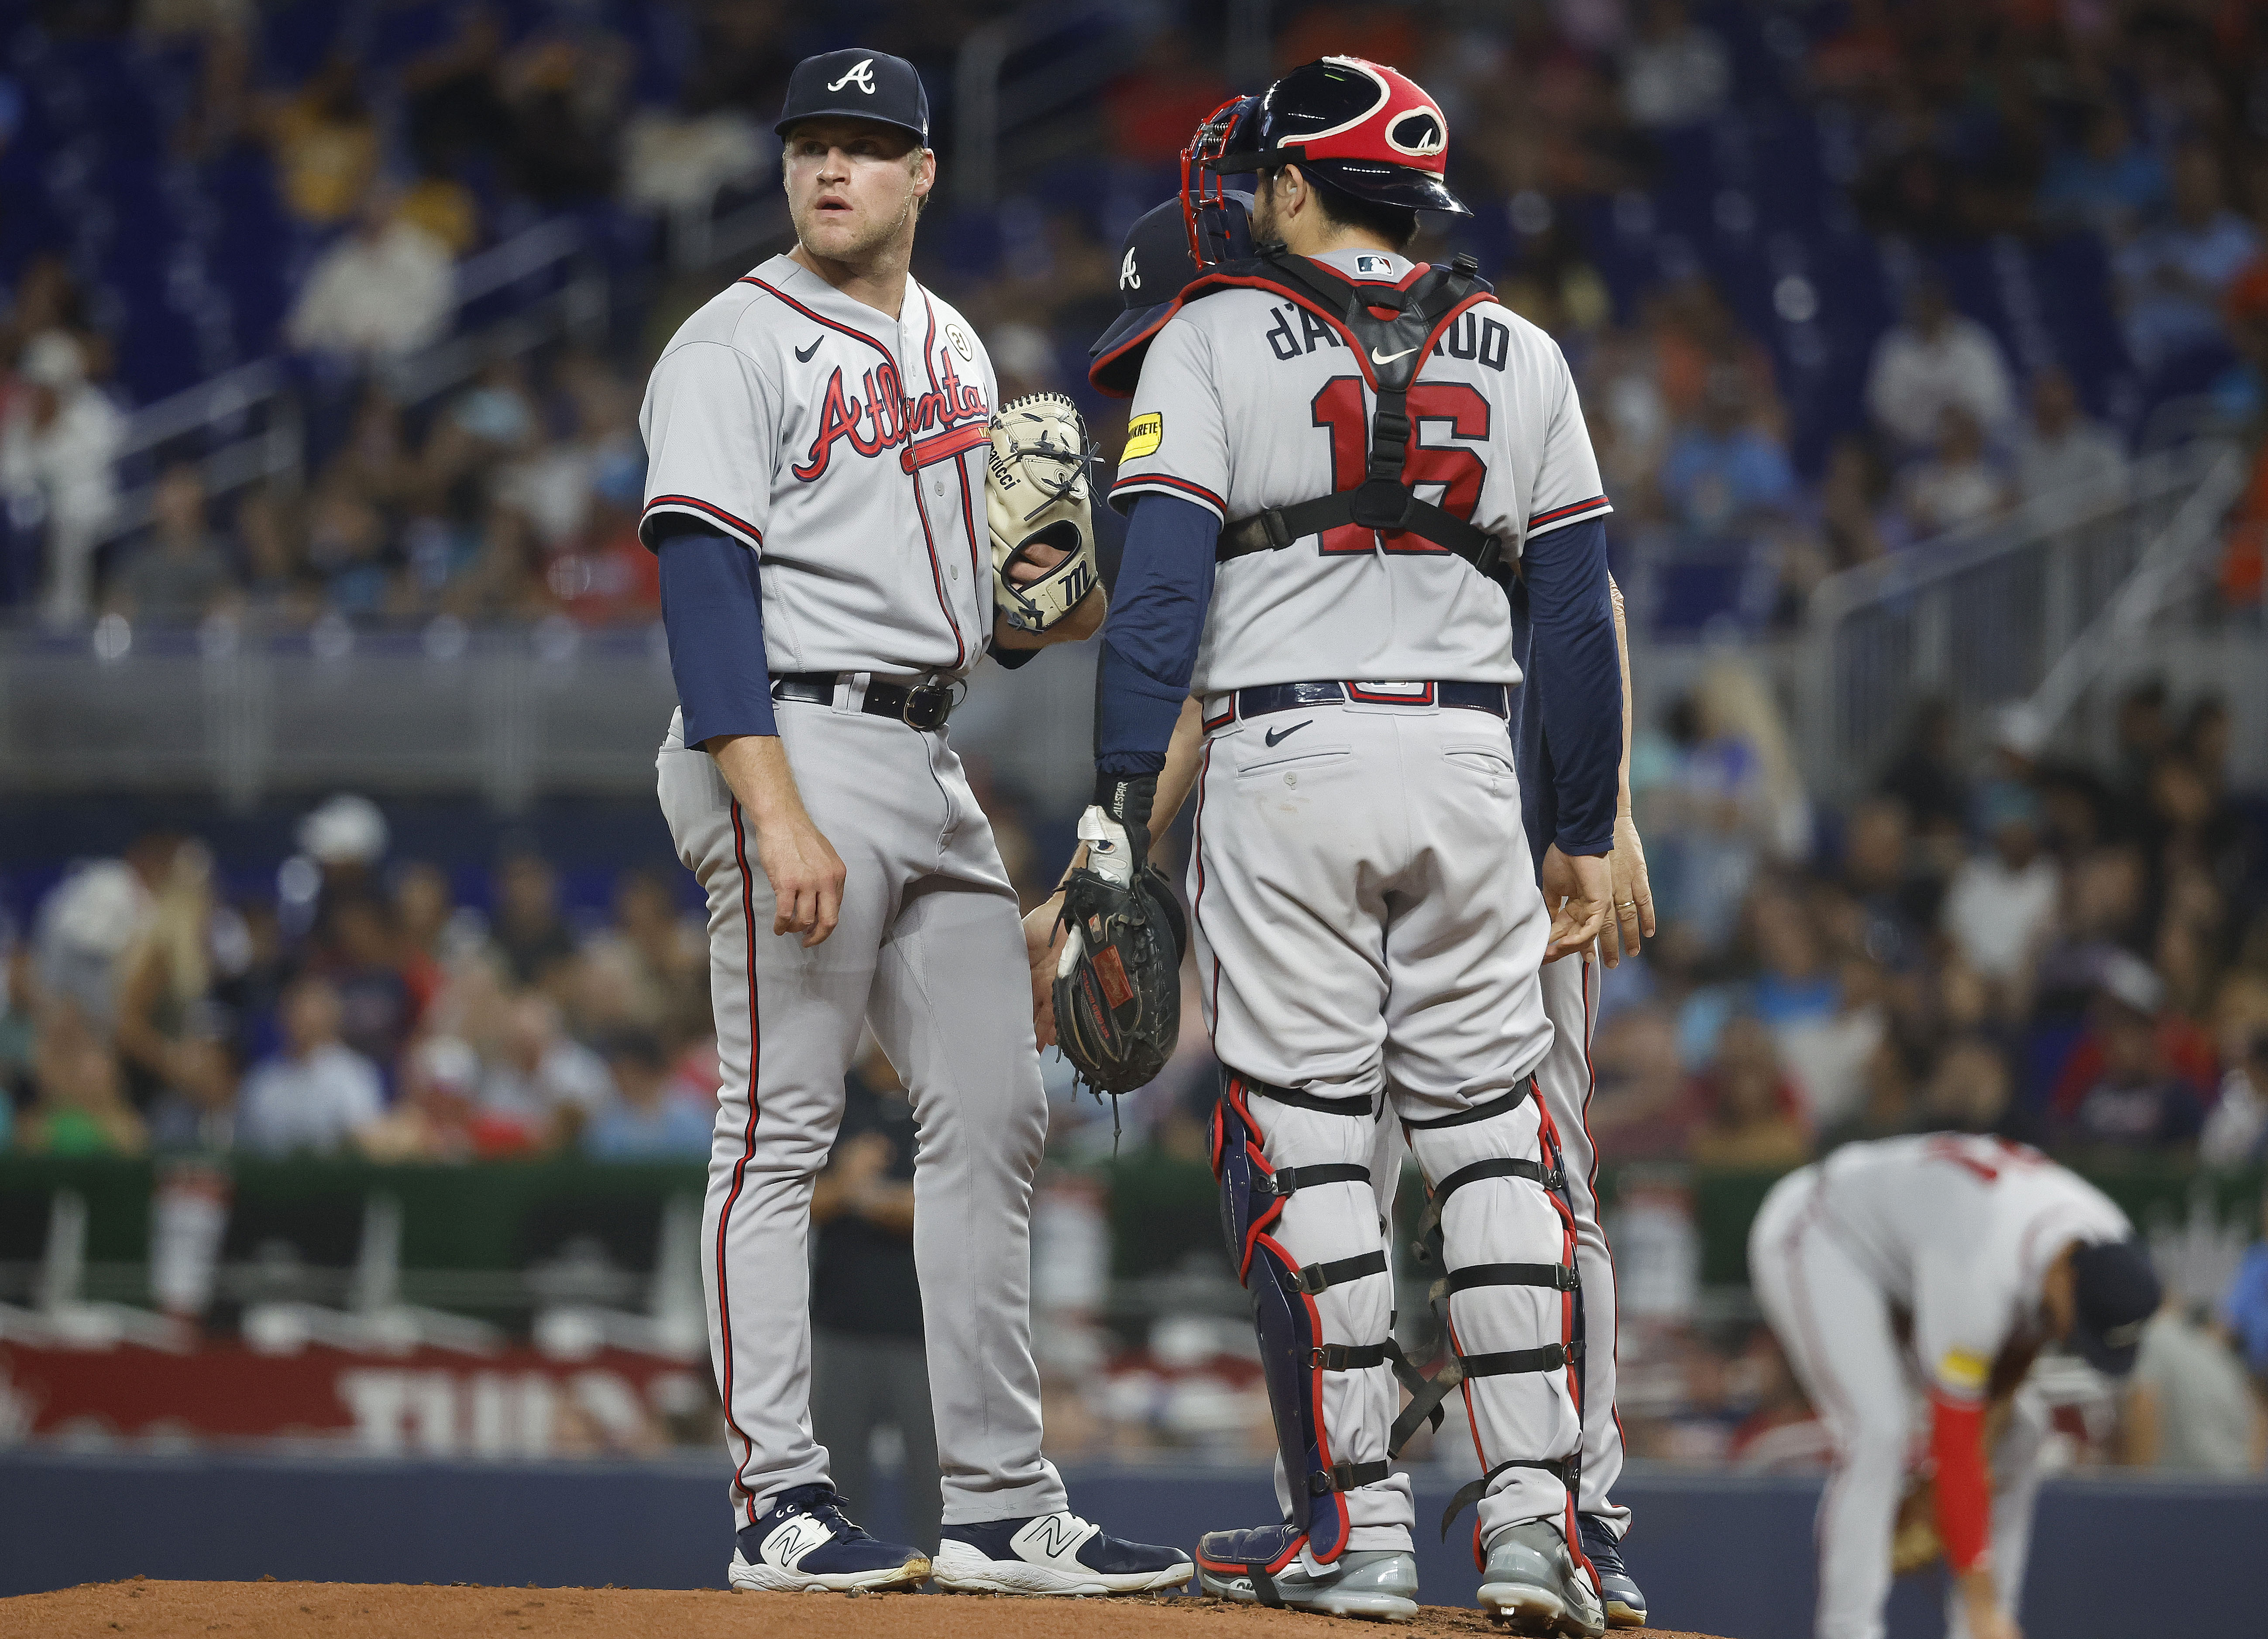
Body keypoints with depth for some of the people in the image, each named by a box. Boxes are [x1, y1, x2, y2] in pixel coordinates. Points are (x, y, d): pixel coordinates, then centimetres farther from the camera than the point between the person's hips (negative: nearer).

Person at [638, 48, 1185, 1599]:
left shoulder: (954, 349, 17)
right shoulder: (735, 348, -7)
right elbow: (706, 592, -16)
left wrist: (1045, 616, 1)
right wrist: (778, 815, -25)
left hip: (930, 762, 8)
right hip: (792, 742, -8)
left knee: (994, 1117, 7)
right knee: (781, 1127, -6)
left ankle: (1002, 1508, 10)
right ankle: (782, 1501, -4)